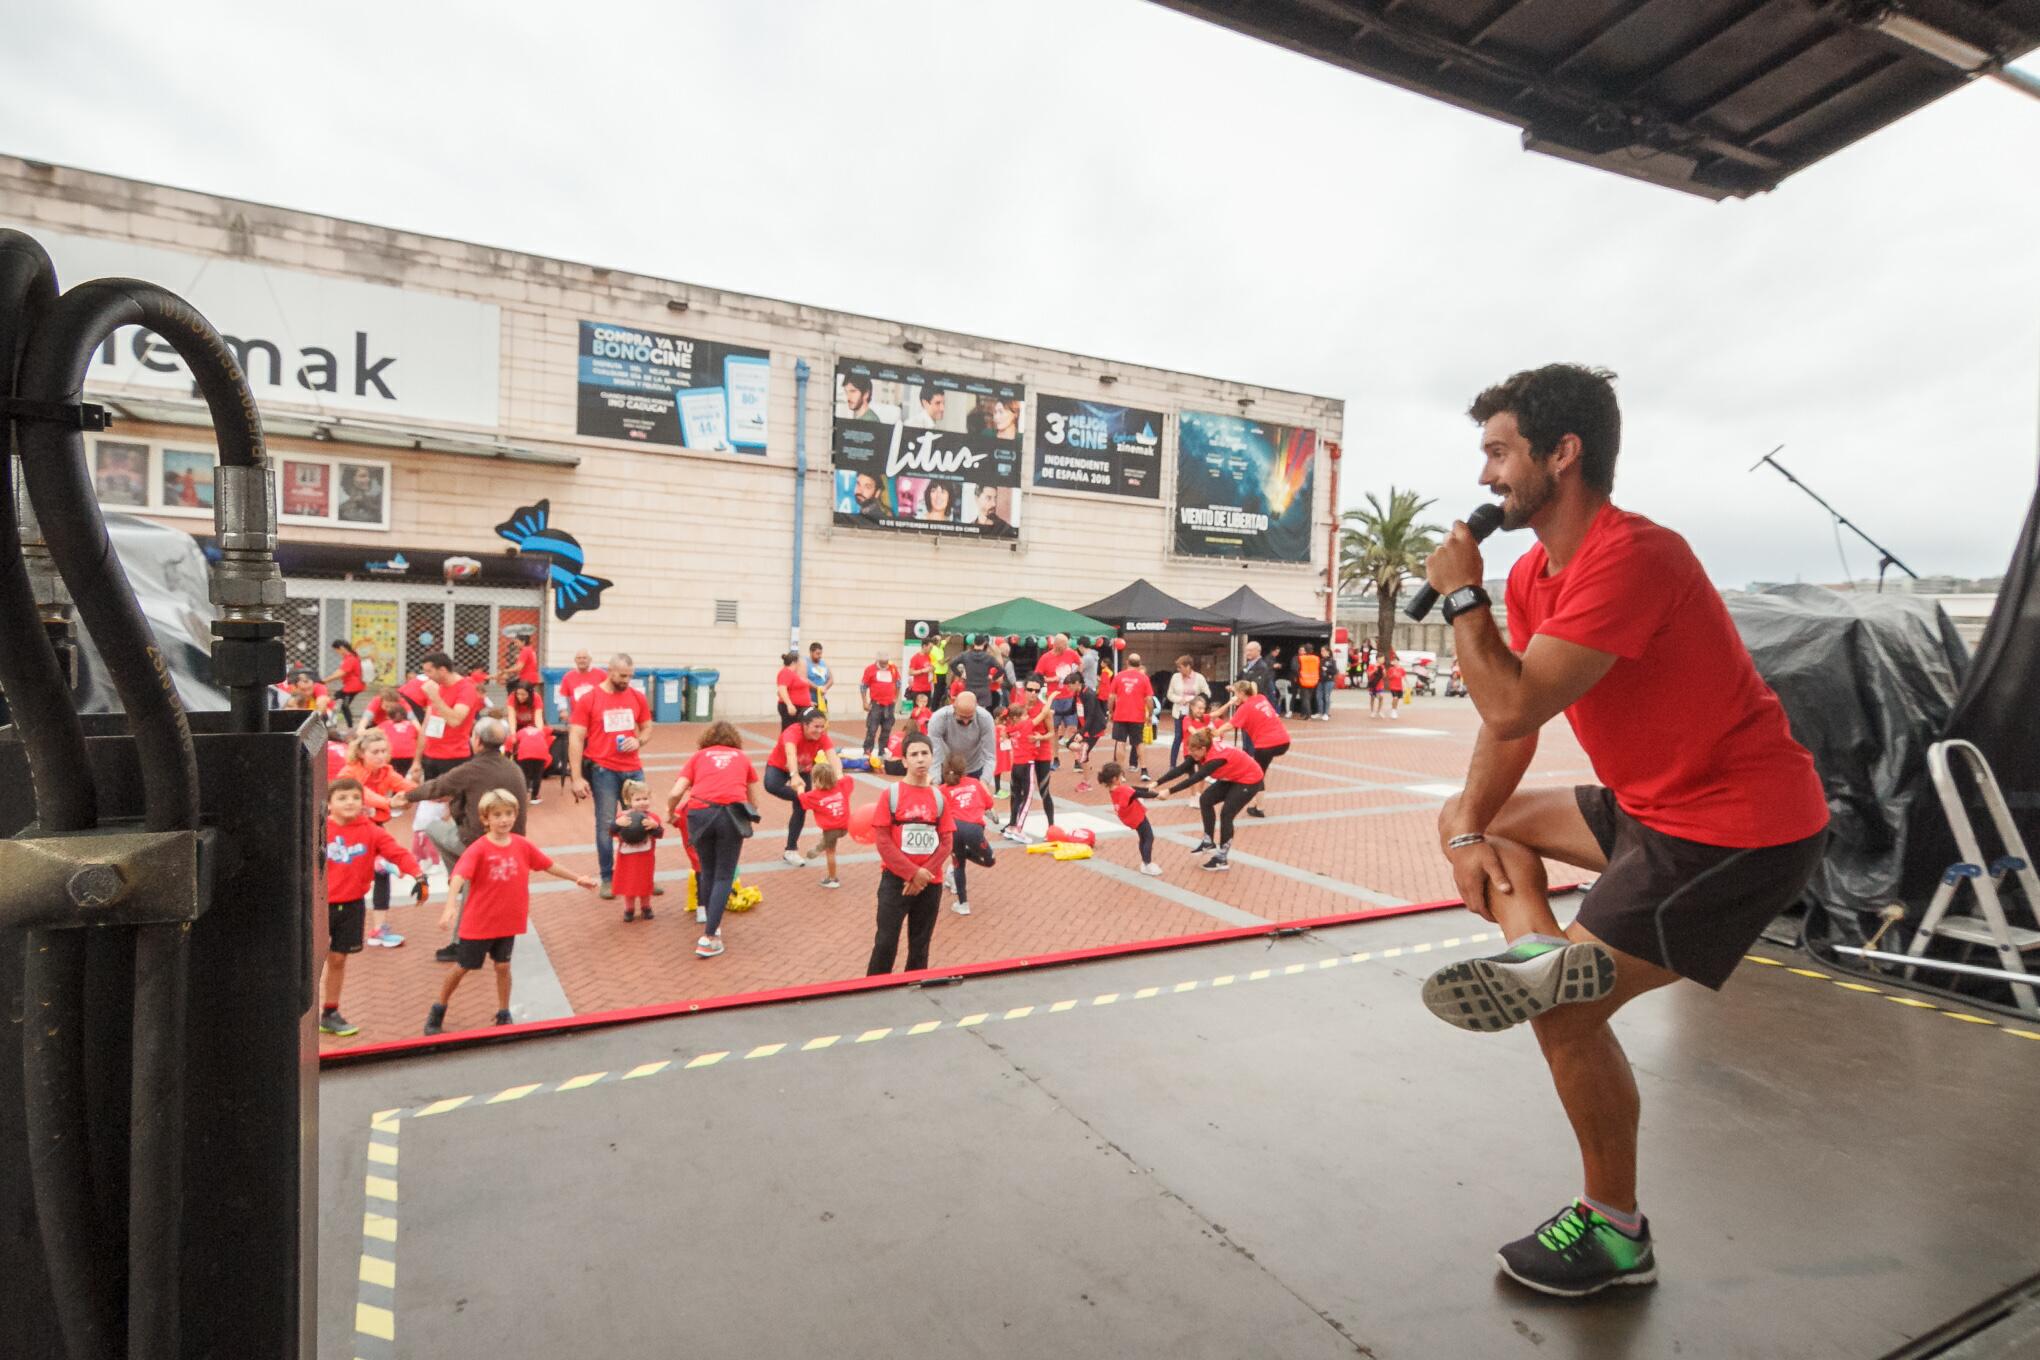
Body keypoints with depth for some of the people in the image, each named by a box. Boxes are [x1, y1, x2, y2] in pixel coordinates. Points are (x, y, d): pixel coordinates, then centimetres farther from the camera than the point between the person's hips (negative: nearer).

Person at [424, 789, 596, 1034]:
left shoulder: (522, 845, -5)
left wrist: (577, 878, 9)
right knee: (461, 967, 13)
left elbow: (548, 865, 6)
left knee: (502, 966, 12)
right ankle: (438, 1011, 35)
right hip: (478, 922, -3)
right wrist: (450, 907, -47)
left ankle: (503, 1014, 29)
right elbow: (458, 877, -32)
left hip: (508, 921, 3)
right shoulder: (478, 849, -20)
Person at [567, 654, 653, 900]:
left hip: (633, 769, 3)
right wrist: (576, 777, -12)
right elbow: (575, 739, -7)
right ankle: (607, 878, 16)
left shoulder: (637, 697, 4)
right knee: (606, 824, 4)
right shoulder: (587, 699, -5)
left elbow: (647, 728, 16)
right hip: (603, 770, -3)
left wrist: (638, 741, -8)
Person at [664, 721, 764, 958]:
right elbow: (753, 802, 32)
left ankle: (712, 922, 31)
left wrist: (671, 813, 33)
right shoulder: (742, 757, 27)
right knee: (724, 876, 8)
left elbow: (675, 793, 12)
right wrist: (745, 816, 53)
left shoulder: (698, 756, 24)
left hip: (699, 812, 1)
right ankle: (710, 938, 0)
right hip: (731, 812, -1)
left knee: (707, 872, 22)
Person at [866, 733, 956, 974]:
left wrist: (924, 874, -12)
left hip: (930, 882, 3)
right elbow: (881, 839, -10)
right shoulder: (891, 794, -6)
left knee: (920, 944, 12)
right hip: (896, 880, -3)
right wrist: (912, 872, -15)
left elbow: (946, 841, 1)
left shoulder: (939, 797, 3)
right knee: (886, 942, -3)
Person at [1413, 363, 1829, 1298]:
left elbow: (1512, 710, -31)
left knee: (1567, 1011, -10)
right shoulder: (1533, 573, 6)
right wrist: (1469, 832, -6)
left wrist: (1462, 597, -18)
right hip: (1655, 807, 10)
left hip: (1743, 829, -10)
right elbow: (1509, 722, 7)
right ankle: (1540, 947, -12)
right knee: (1468, 820, 14)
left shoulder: (1629, 556, -25)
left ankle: (1615, 1235, 11)